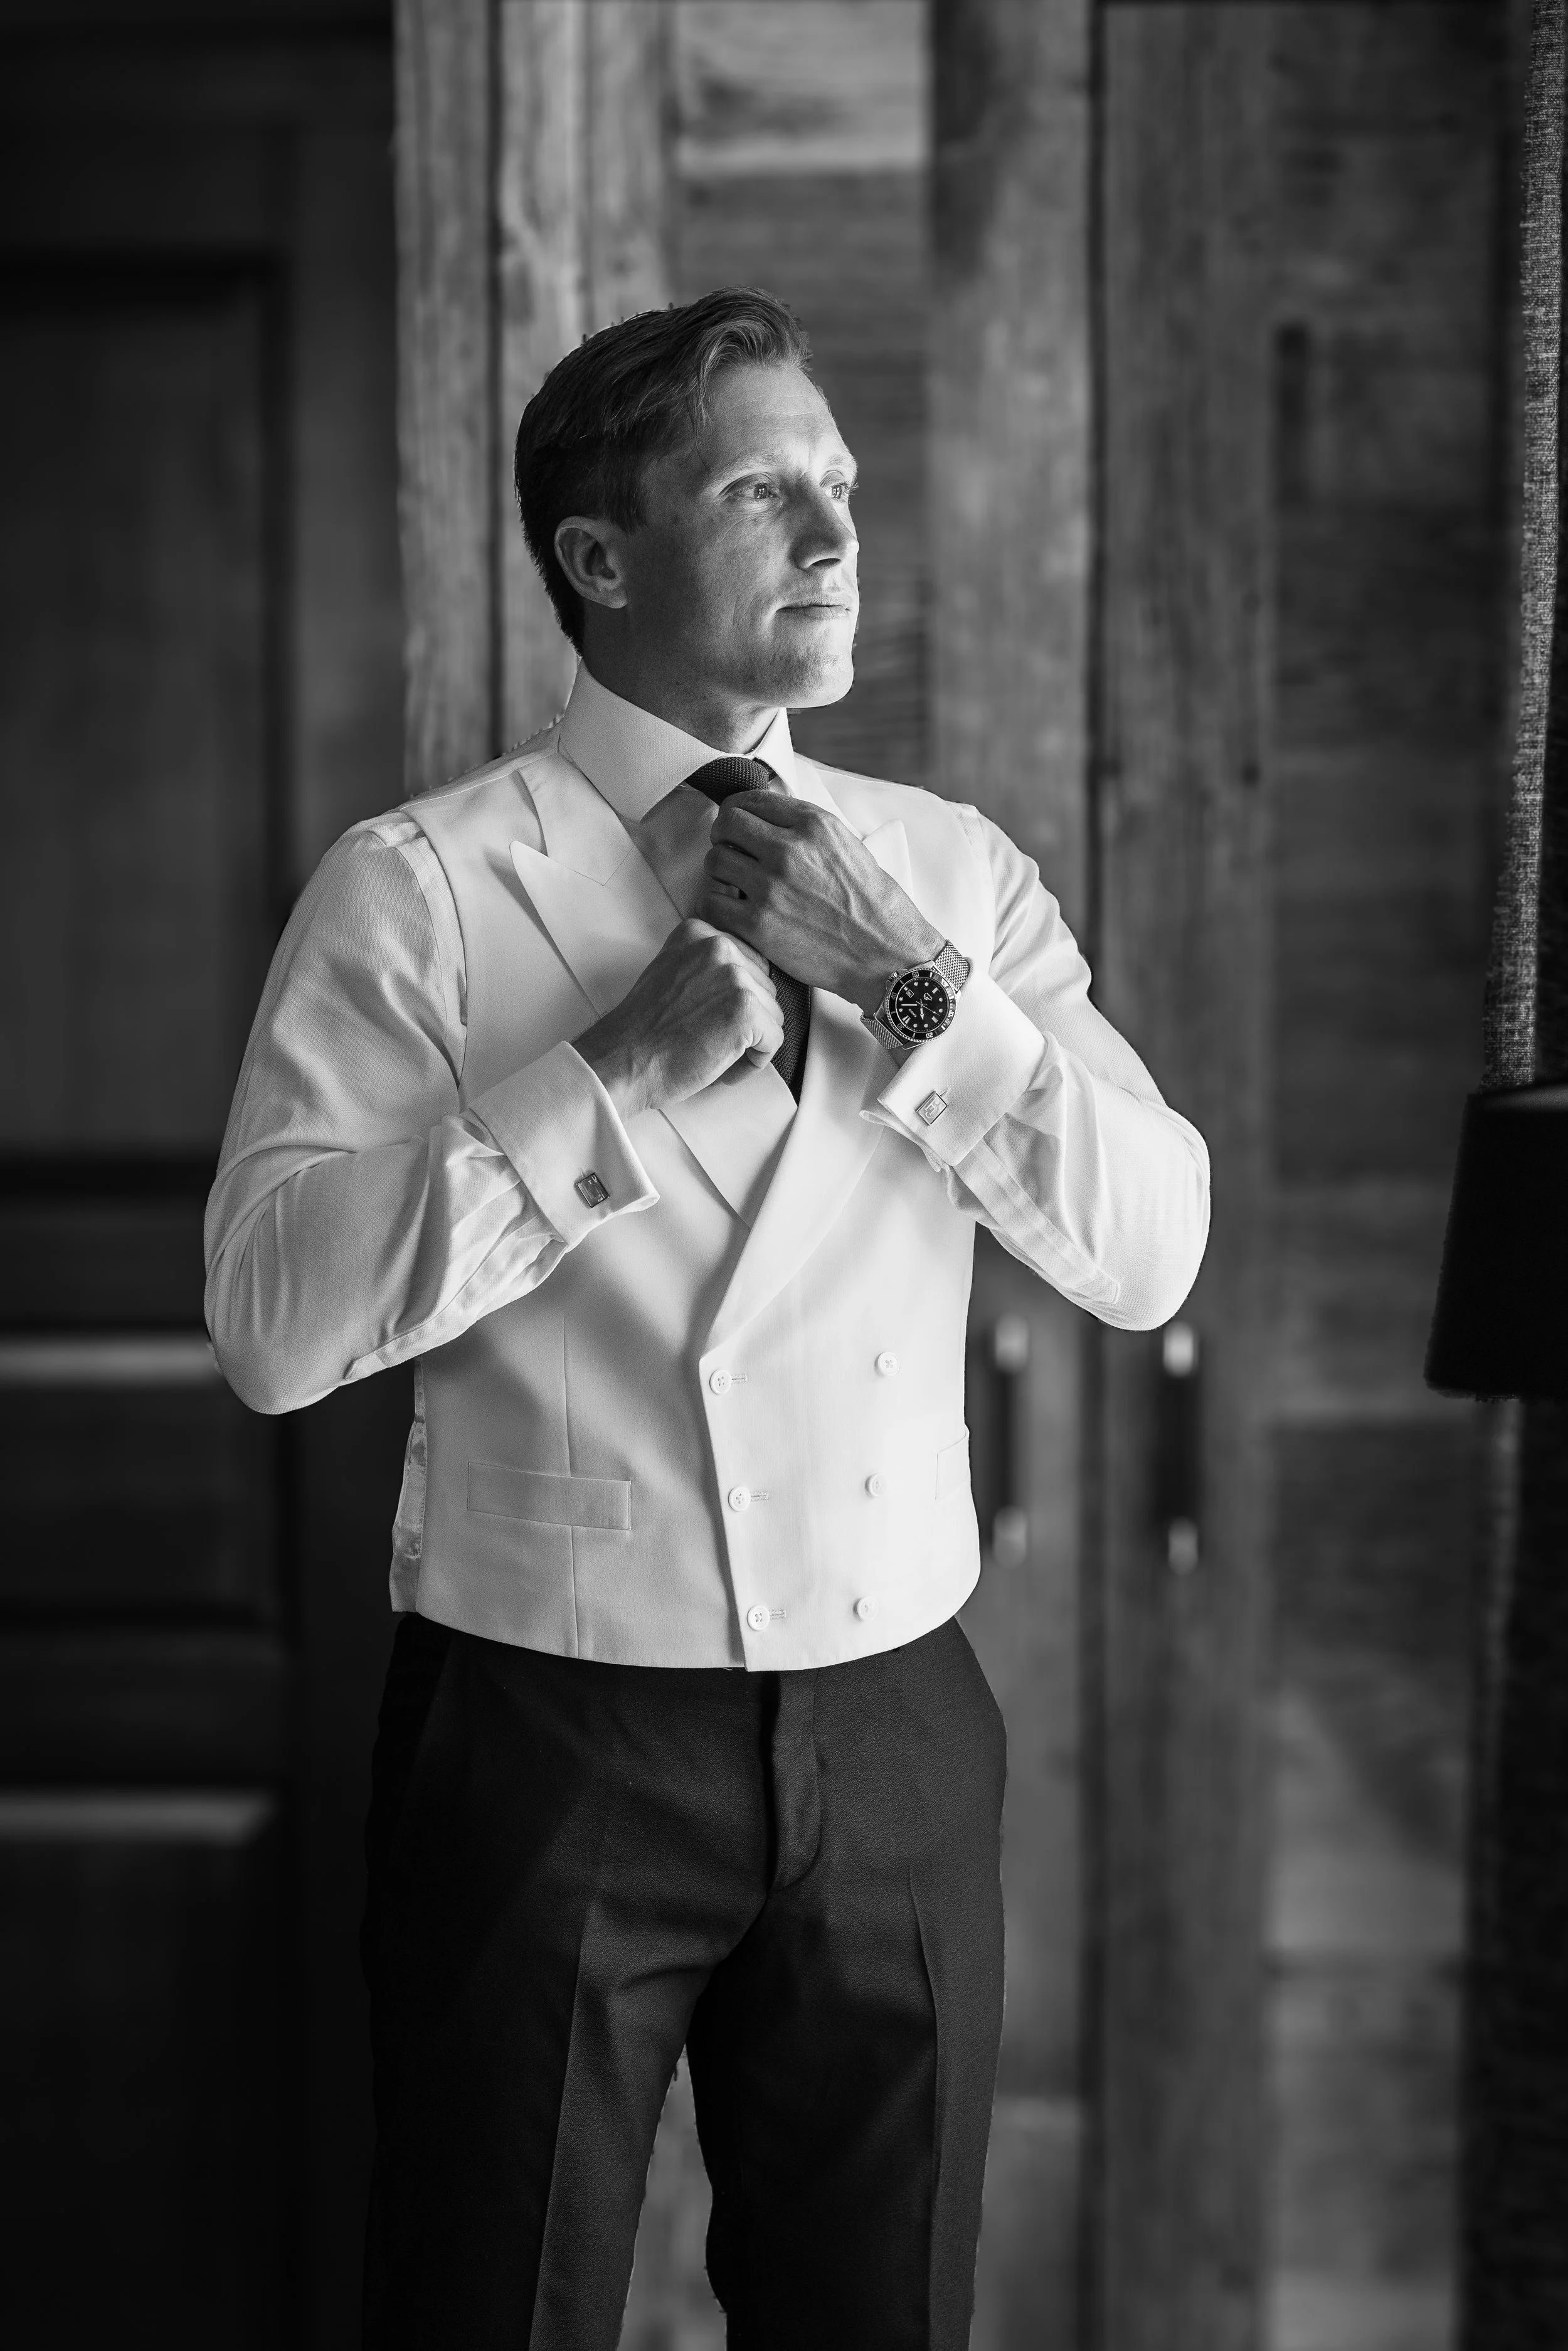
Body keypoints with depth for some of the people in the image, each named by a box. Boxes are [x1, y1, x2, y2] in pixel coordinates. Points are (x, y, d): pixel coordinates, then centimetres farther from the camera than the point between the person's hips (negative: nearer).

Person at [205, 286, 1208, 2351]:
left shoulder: (954, 874, 5)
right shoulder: (420, 890, -7)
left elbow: (1148, 1255, -4)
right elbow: (271, 1321, -16)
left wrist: (909, 980, -15)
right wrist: (622, 1065, -20)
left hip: (893, 1733, 4)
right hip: (552, 1734, -3)